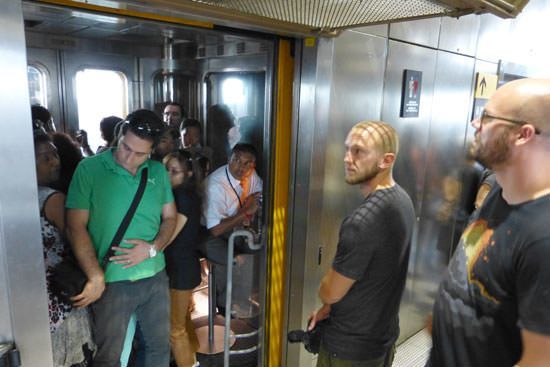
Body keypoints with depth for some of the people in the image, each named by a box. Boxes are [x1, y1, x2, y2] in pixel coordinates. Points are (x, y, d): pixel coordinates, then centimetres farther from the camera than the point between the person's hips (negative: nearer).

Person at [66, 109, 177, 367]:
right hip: (111, 281, -3)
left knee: (159, 346, 18)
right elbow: (76, 226, -12)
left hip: (155, 277, 4)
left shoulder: (158, 172, 2)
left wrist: (153, 248, -11)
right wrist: (96, 277, -17)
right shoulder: (89, 169, -10)